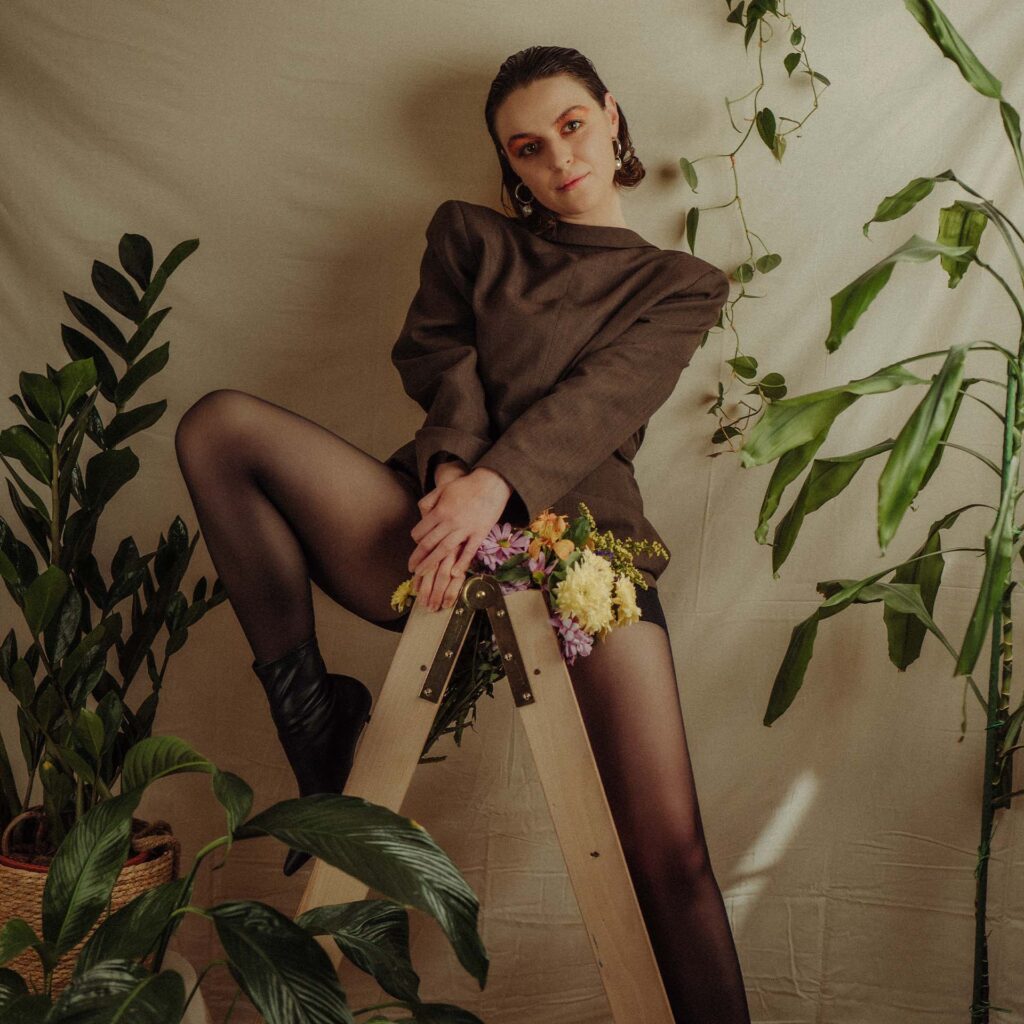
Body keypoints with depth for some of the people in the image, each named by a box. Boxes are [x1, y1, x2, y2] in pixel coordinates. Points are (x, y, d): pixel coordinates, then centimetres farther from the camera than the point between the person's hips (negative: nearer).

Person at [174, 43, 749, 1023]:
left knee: (670, 853, -14)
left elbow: (601, 397, -2)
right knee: (220, 423, -17)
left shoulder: (679, 283, 18)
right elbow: (435, 355, 5)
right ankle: (315, 719, -11)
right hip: (443, 533, 2)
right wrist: (452, 463, -18)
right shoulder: (470, 237, 23)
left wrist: (495, 483, -21)